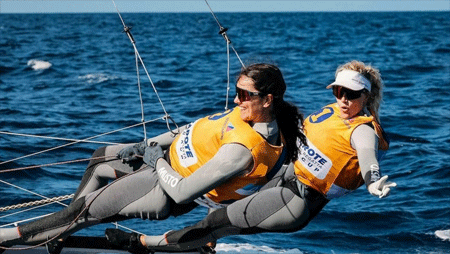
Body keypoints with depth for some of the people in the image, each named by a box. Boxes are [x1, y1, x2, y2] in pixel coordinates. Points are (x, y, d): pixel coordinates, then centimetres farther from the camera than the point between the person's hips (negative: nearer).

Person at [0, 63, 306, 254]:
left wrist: (156, 159, -15)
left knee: (85, 211, -4)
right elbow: (205, 127, 5)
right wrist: (149, 143, 6)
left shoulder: (243, 150, -39)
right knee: (100, 159, 26)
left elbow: (181, 191, -35)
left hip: (167, 191, -10)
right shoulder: (264, 114, -11)